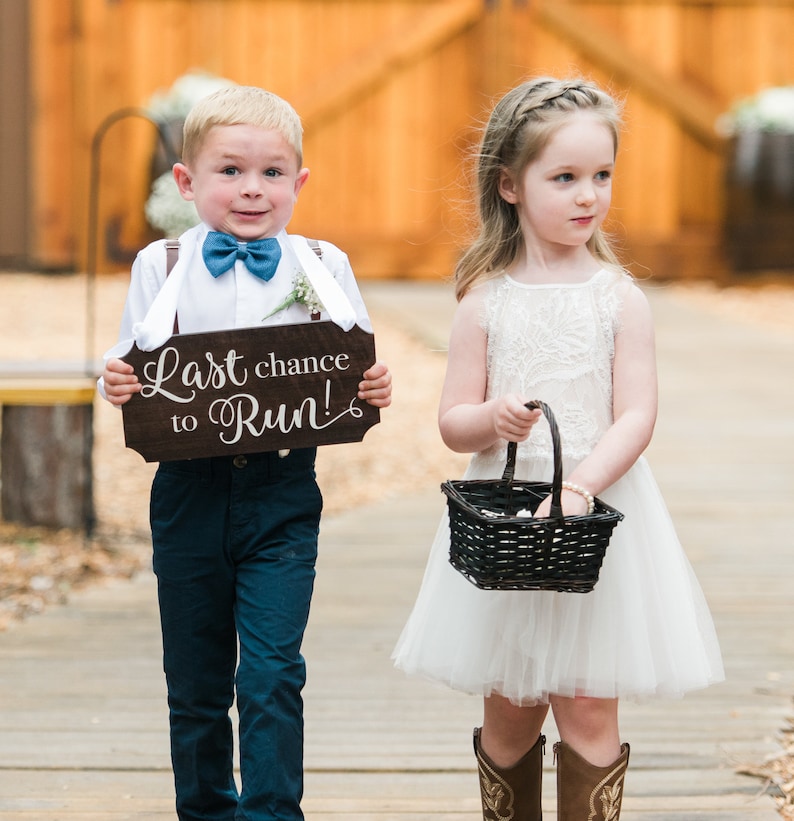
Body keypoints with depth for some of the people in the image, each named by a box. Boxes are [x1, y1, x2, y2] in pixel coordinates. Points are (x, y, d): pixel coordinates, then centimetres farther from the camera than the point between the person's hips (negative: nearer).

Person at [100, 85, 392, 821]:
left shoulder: (323, 267, 3)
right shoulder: (160, 266, 3)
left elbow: (355, 374, 6)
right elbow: (133, 373, 5)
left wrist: (374, 392, -16)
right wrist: (116, 385, -18)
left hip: (282, 492, -1)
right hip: (189, 490, 1)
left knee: (272, 673, -10)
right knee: (196, 683, 11)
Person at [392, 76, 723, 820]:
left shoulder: (618, 299, -2)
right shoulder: (485, 302, 0)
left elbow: (636, 417, -7)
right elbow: (452, 423, 2)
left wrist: (577, 489, -22)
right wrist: (491, 419, -21)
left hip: (598, 514, -1)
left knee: (589, 709, 0)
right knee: (508, 709, 8)